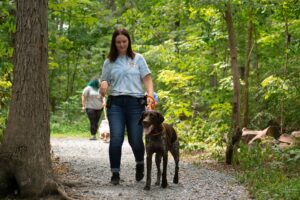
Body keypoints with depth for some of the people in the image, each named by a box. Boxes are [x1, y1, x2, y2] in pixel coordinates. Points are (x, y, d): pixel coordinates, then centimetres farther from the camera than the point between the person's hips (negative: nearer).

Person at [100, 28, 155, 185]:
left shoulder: (138, 58, 9)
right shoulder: (109, 61, 13)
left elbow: (147, 78, 4)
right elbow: (104, 81, 16)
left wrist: (150, 95, -14)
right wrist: (104, 85, -10)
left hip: (135, 102, -1)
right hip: (115, 103, 1)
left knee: (135, 139, -1)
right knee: (116, 138, -13)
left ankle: (140, 164, 29)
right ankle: (115, 173, -4)